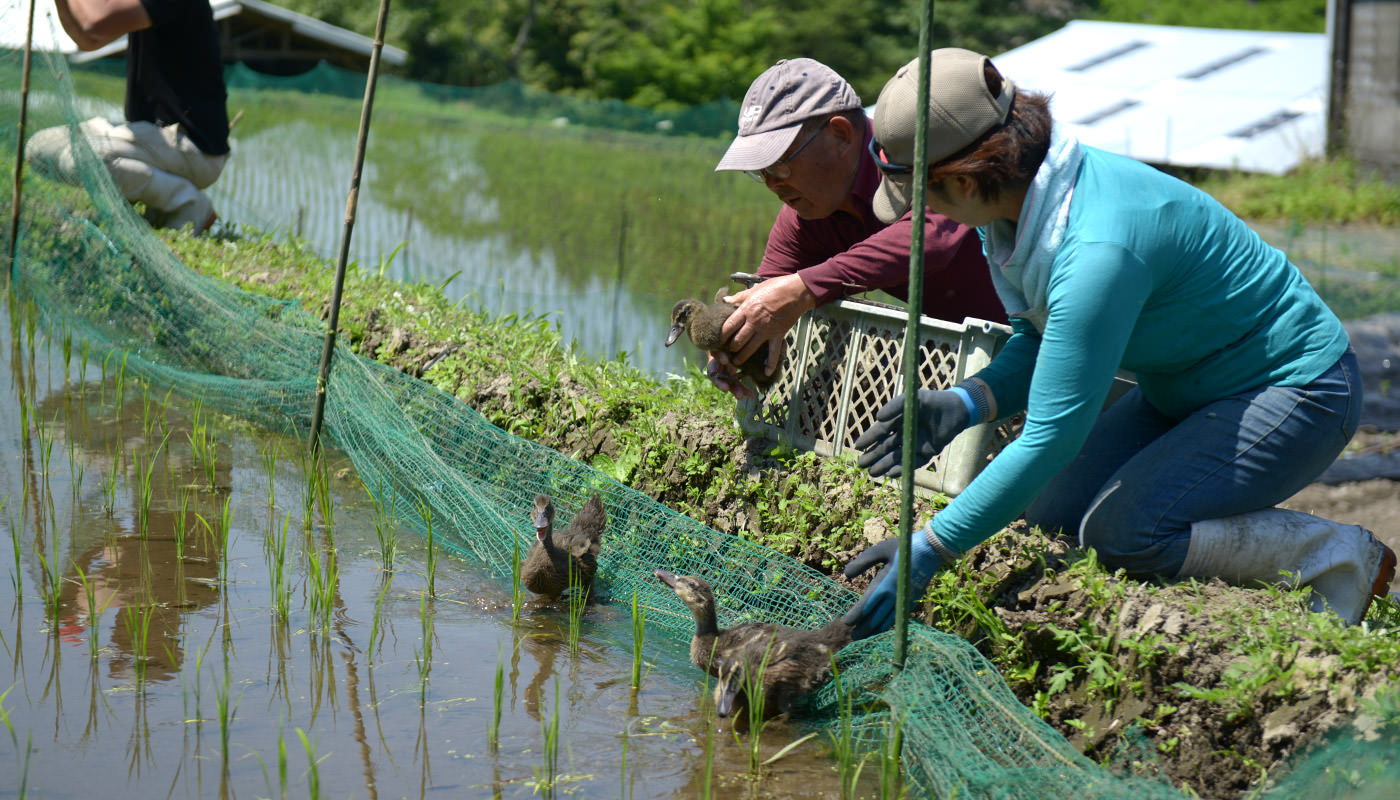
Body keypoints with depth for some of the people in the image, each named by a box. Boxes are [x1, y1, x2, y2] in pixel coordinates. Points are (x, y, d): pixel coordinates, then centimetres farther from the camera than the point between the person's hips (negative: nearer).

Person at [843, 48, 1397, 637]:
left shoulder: (1098, 249, -36)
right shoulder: (1021, 201, -8)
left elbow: (1052, 434, -35)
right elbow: (1039, 344, 5)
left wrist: (928, 552, -33)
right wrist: (962, 405, -16)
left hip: (1296, 389, -9)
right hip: (1184, 389, 9)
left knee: (1123, 532, -24)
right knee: (1053, 511, -4)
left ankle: (1343, 561, -7)